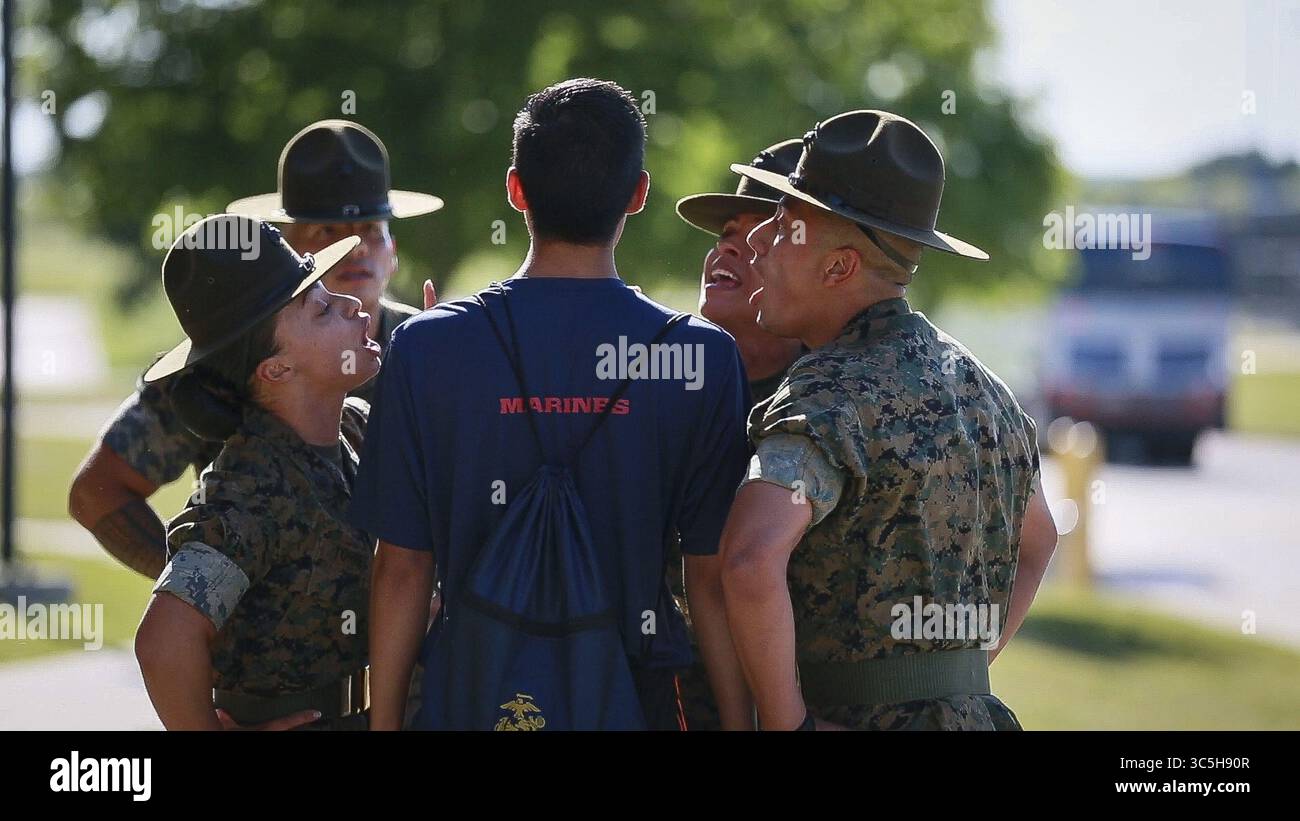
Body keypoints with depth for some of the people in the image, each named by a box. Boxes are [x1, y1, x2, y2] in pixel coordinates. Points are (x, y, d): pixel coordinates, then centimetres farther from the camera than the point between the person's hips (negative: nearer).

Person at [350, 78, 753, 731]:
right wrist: (739, 720, 5)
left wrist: (383, 722, 5)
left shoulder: (426, 347, -5)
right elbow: (713, 577, -5)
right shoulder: (702, 358, -7)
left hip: (469, 696, 1)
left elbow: (401, 570, -3)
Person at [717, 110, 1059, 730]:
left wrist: (787, 722, -23)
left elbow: (752, 561, -34)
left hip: (845, 720, -8)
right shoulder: (976, 382, 11)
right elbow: (1036, 538, 28)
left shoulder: (832, 394, -16)